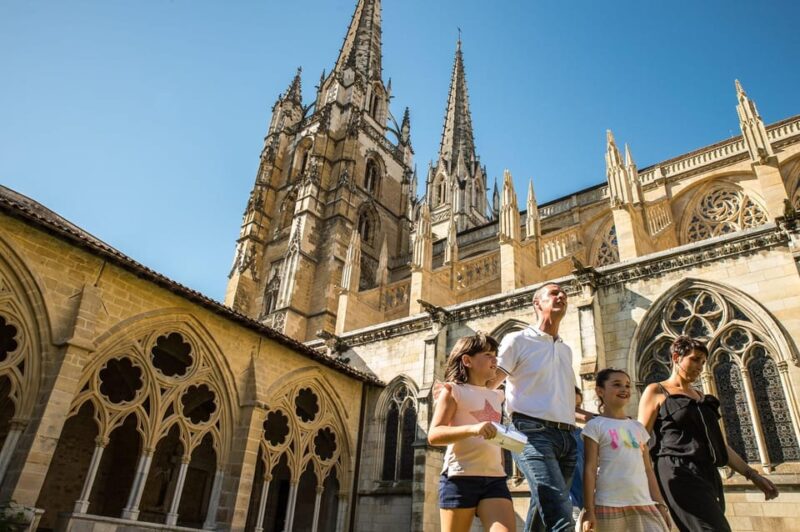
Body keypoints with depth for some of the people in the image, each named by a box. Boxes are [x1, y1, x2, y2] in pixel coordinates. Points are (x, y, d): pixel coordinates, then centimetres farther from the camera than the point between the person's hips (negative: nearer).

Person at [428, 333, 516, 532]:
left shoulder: (497, 396, 18)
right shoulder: (453, 391, 0)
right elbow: (433, 435, -10)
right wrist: (472, 429, -24)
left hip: (494, 478, 5)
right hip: (460, 477, -5)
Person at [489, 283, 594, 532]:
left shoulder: (566, 350, 21)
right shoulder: (518, 340, 2)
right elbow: (487, 383, -2)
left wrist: (581, 413, 20)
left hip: (566, 437, 7)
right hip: (533, 432, -7)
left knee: (543, 512, 9)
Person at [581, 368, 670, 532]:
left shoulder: (638, 427, 16)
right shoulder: (596, 426, -1)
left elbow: (647, 469, 16)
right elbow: (590, 469, -6)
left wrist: (660, 504, 10)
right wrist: (589, 510, -11)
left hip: (644, 503, 5)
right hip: (609, 505, -5)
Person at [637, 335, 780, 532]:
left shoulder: (701, 398, 24)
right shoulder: (656, 391, 3)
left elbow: (717, 443, 26)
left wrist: (752, 474, 19)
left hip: (708, 476, 7)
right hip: (680, 474, -7)